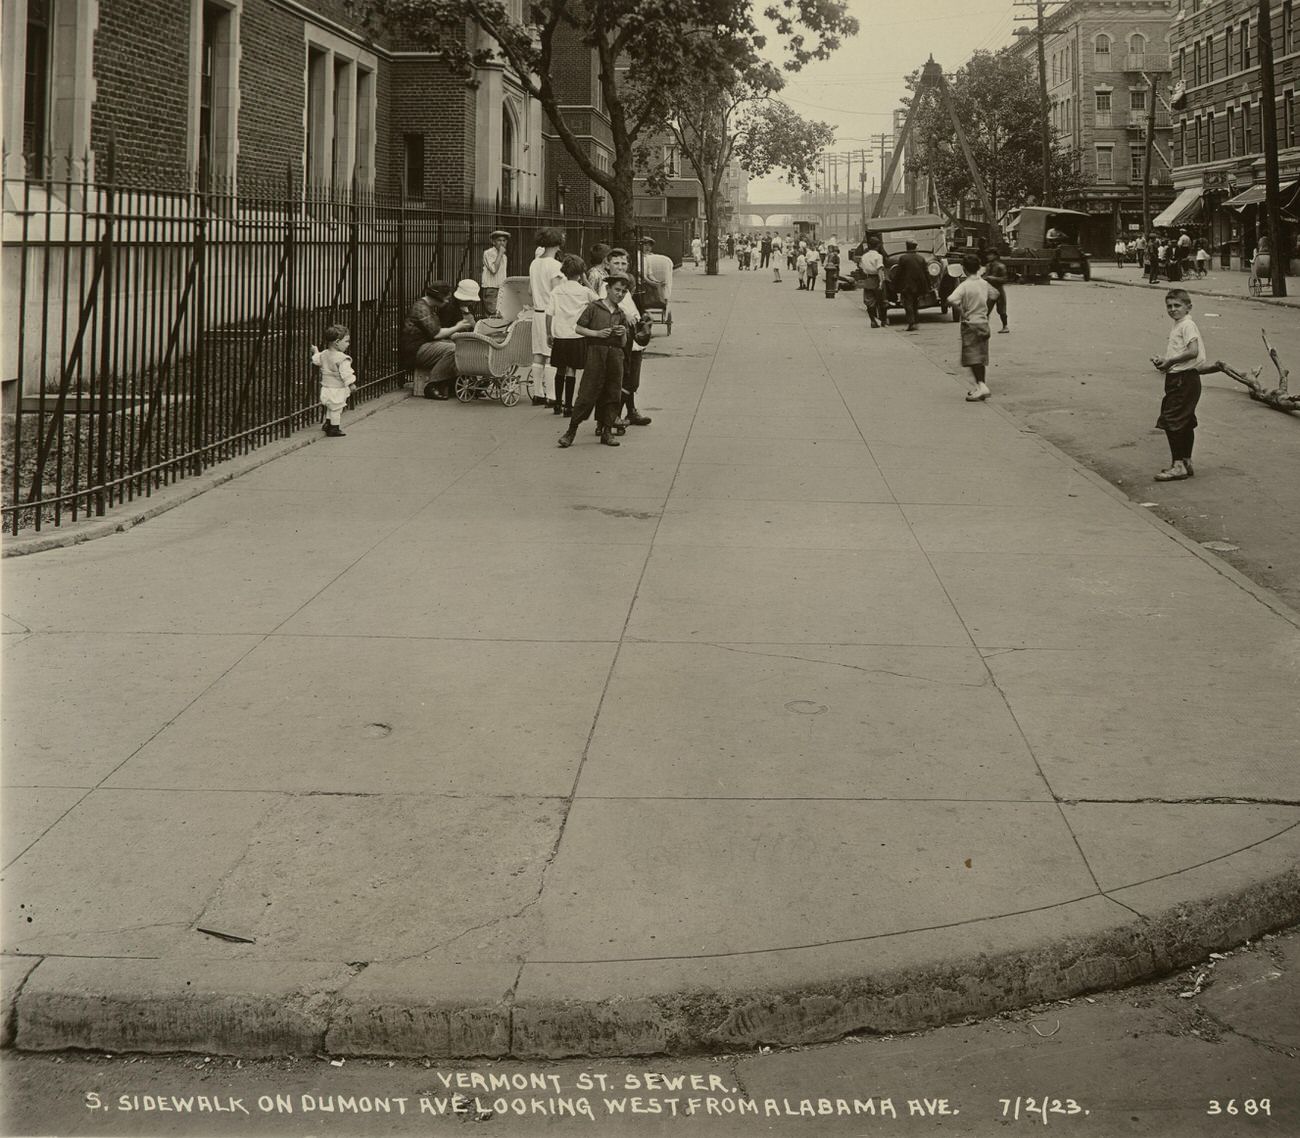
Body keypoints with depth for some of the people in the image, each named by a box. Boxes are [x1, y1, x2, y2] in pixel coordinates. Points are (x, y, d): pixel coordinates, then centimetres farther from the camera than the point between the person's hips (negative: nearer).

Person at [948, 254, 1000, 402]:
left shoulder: (964, 286, -16)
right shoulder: (984, 284, 4)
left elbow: (952, 299, -31)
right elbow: (994, 295, 22)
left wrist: (962, 312, -18)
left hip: (970, 324, -6)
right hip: (984, 323, 6)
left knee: (973, 358, -6)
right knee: (982, 358, 12)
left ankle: (981, 386, -18)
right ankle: (979, 386, 19)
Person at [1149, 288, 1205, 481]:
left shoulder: (1187, 325, -13)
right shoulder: (1177, 326, 18)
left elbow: (1193, 351, -26)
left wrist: (1170, 361, -20)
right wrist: (1163, 360, 6)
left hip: (1184, 379, -10)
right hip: (1177, 379, 11)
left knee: (1171, 422, -11)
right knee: (1185, 422, 15)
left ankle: (1178, 465, -11)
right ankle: (1186, 463, 22)